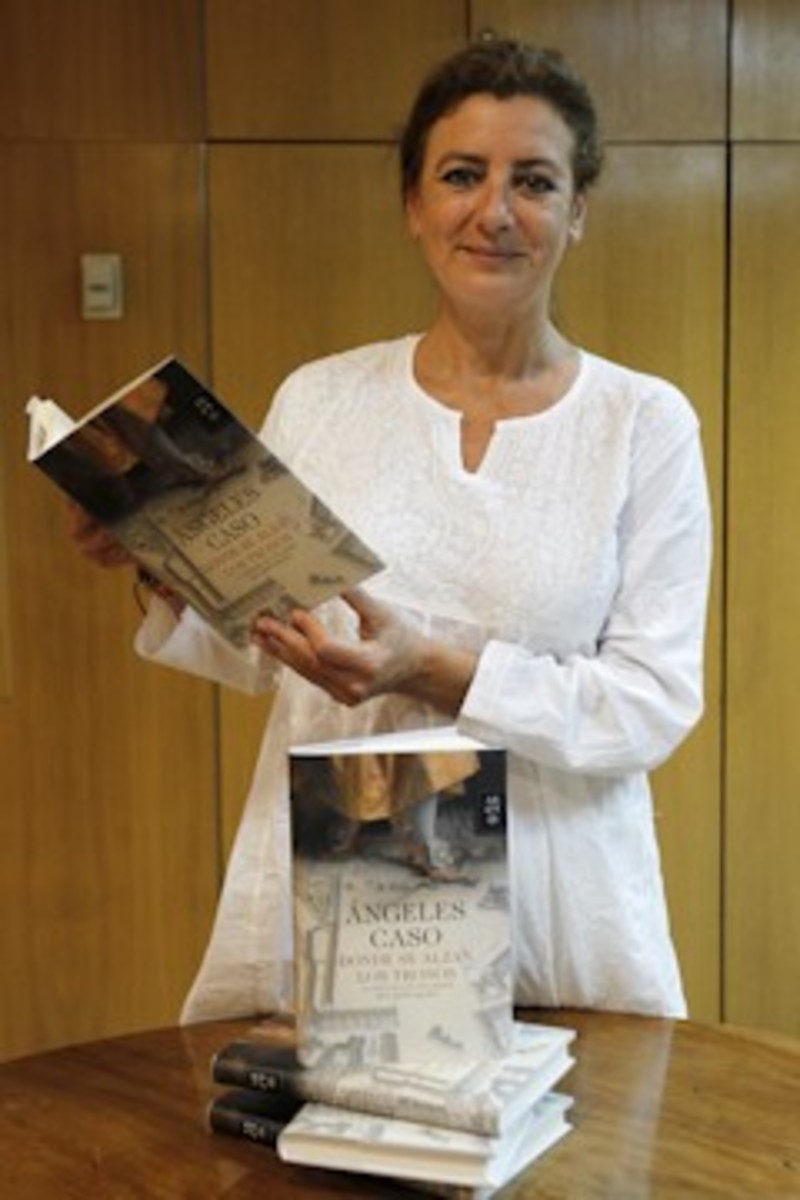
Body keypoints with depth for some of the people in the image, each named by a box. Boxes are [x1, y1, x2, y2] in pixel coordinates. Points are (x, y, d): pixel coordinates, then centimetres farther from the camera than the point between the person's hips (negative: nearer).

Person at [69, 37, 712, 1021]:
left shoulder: (645, 422, -3)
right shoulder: (318, 398, 3)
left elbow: (656, 700, -8)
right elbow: (254, 652, 10)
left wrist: (434, 673, -21)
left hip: (555, 900, -1)